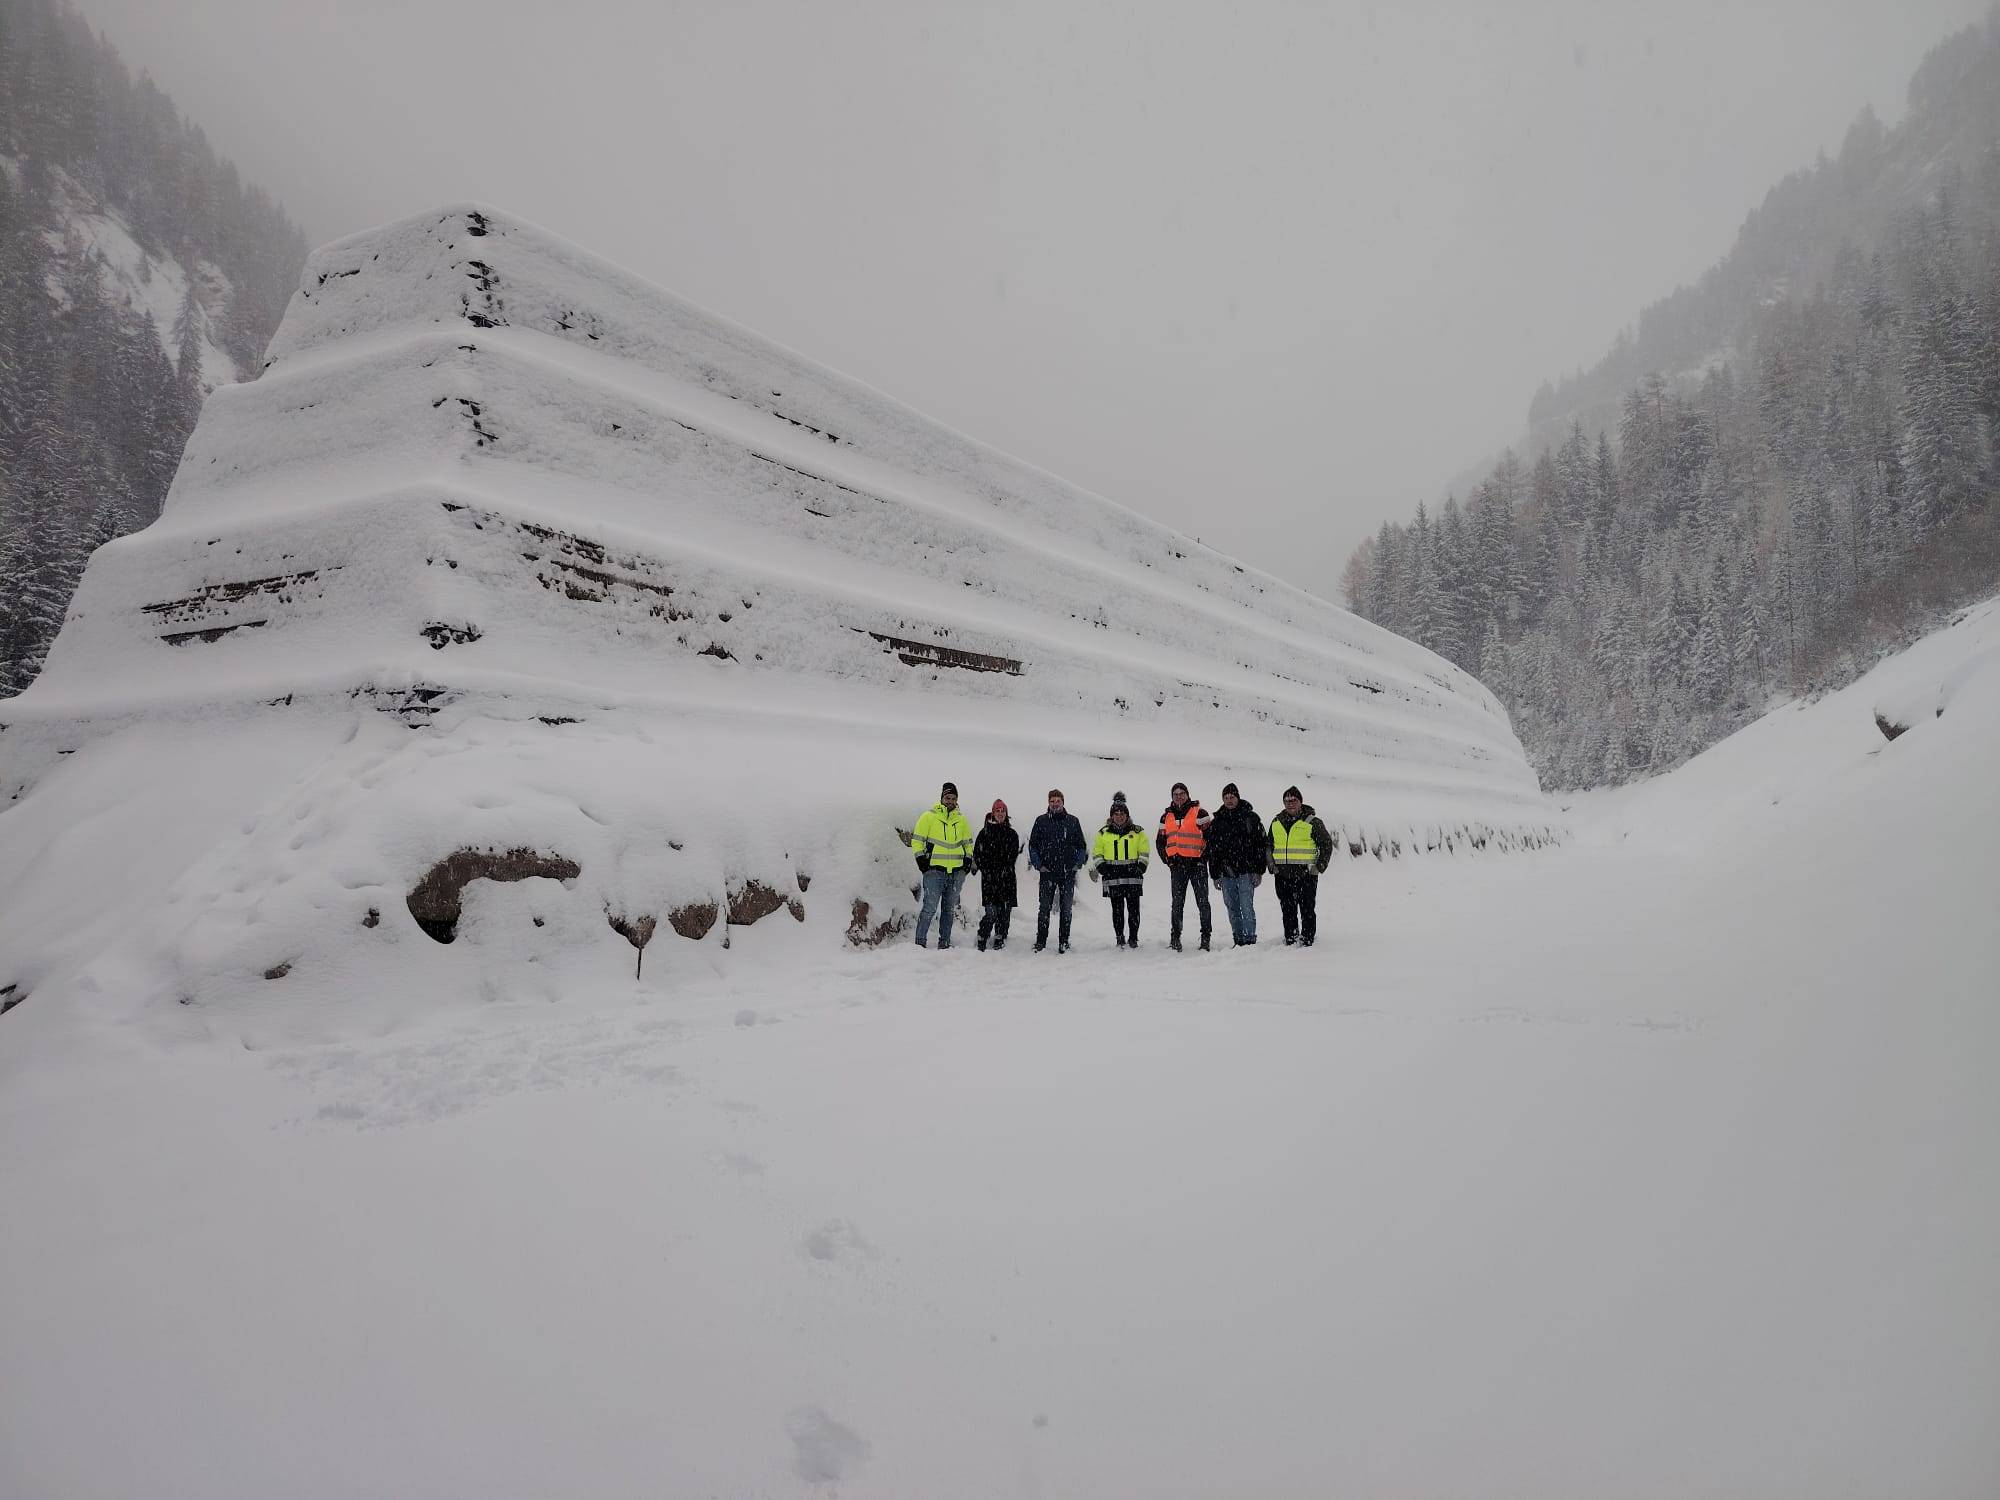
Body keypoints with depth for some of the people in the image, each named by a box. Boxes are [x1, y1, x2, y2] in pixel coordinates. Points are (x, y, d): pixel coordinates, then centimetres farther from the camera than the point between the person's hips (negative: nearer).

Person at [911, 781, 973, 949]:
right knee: (930, 908, -11)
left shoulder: (961, 820, 12)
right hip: (935, 870, -5)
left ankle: (944, 942, 17)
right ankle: (920, 942, -4)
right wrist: (922, 862, -5)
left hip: (956, 871, 5)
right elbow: (917, 841, 1)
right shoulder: (929, 817, -1)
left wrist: (967, 863, 12)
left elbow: (968, 843, 23)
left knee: (950, 909, 9)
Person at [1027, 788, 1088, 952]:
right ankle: (1040, 941, 6)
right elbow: (1032, 845, 8)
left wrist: (1078, 864, 0)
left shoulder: (1072, 821, 6)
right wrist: (1038, 865, -2)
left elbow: (1081, 845, 12)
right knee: (1045, 907, 0)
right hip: (1047, 872, -1)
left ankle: (1064, 942, 10)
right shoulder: (1041, 821, 4)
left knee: (1066, 908, 4)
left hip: (1068, 872, 1)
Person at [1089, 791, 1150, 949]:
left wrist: (1141, 867, 0)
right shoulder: (1104, 833, 10)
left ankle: (1133, 938, 4)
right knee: (1117, 909, 0)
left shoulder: (1137, 832, 10)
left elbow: (1144, 852, 13)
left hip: (1133, 876, 0)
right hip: (1113, 876, 0)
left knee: (1133, 908, -2)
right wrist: (1101, 868, 1)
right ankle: (1119, 938, 6)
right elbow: (1097, 853, 14)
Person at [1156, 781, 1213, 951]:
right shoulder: (1166, 817, 12)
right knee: (1177, 903, 3)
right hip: (1177, 865, 3)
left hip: (1197, 864, -3)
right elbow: (1161, 842, 18)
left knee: (1202, 902, -2)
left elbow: (1210, 838, -2)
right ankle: (1175, 937, 8)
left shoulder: (1199, 813, 0)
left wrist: (1203, 858, -9)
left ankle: (1205, 938, 3)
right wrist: (1167, 860, 6)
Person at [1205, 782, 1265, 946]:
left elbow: (1260, 845, -2)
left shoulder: (1250, 817, 1)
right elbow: (1212, 850, 15)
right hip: (1226, 873, 4)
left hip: (1246, 872, -4)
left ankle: (1250, 940, -4)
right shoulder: (1217, 821, 12)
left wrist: (1258, 871, -8)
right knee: (1232, 910, 8)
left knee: (1247, 908, -8)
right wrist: (1215, 875, 10)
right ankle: (1238, 941, 15)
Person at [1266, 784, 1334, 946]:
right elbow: (1269, 846, 23)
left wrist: (1319, 867, -3)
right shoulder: (1276, 823, 13)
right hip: (1282, 876, 4)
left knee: (1306, 910, -3)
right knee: (1287, 911, 8)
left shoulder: (1312, 823, -1)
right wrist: (1272, 866, 11)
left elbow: (1326, 845, 3)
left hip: (1306, 874, -4)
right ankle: (1290, 941, 16)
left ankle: (1307, 941, 4)